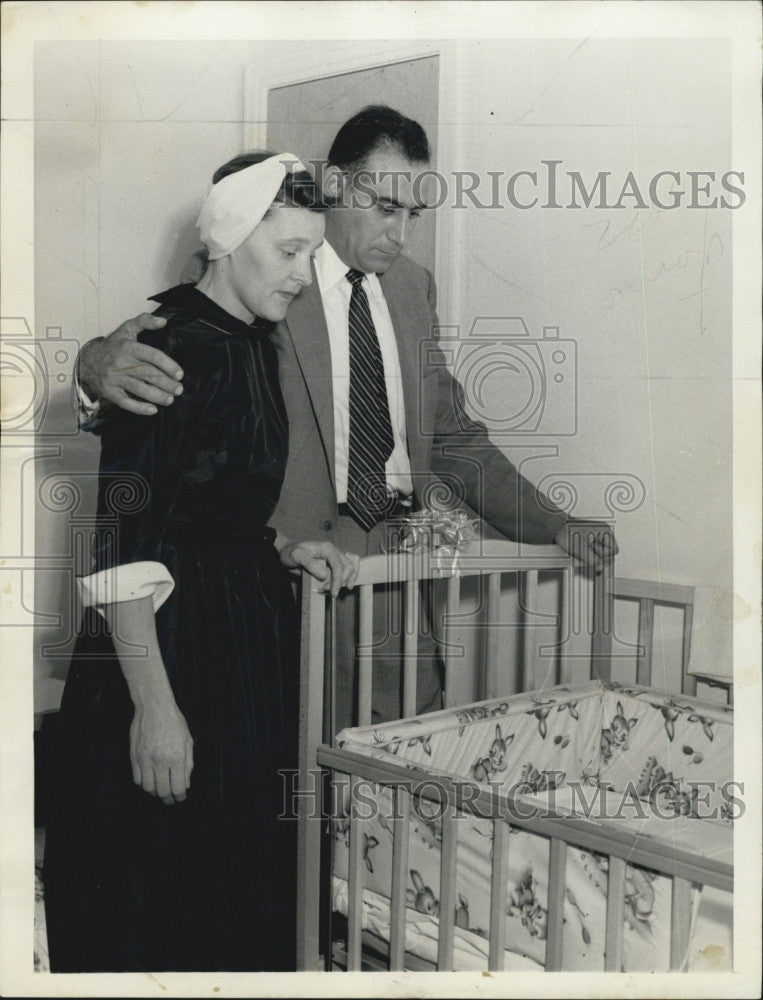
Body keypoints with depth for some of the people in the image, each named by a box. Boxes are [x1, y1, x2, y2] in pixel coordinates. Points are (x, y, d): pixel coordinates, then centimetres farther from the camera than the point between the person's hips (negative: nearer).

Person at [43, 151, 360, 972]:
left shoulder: (254, 347, 10)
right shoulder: (167, 352, -17)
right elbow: (121, 547, -21)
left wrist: (286, 548, 3)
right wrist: (154, 706, -23)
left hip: (251, 636, 9)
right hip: (167, 647, -9)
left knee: (248, 882, 19)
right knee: (146, 900, 5)